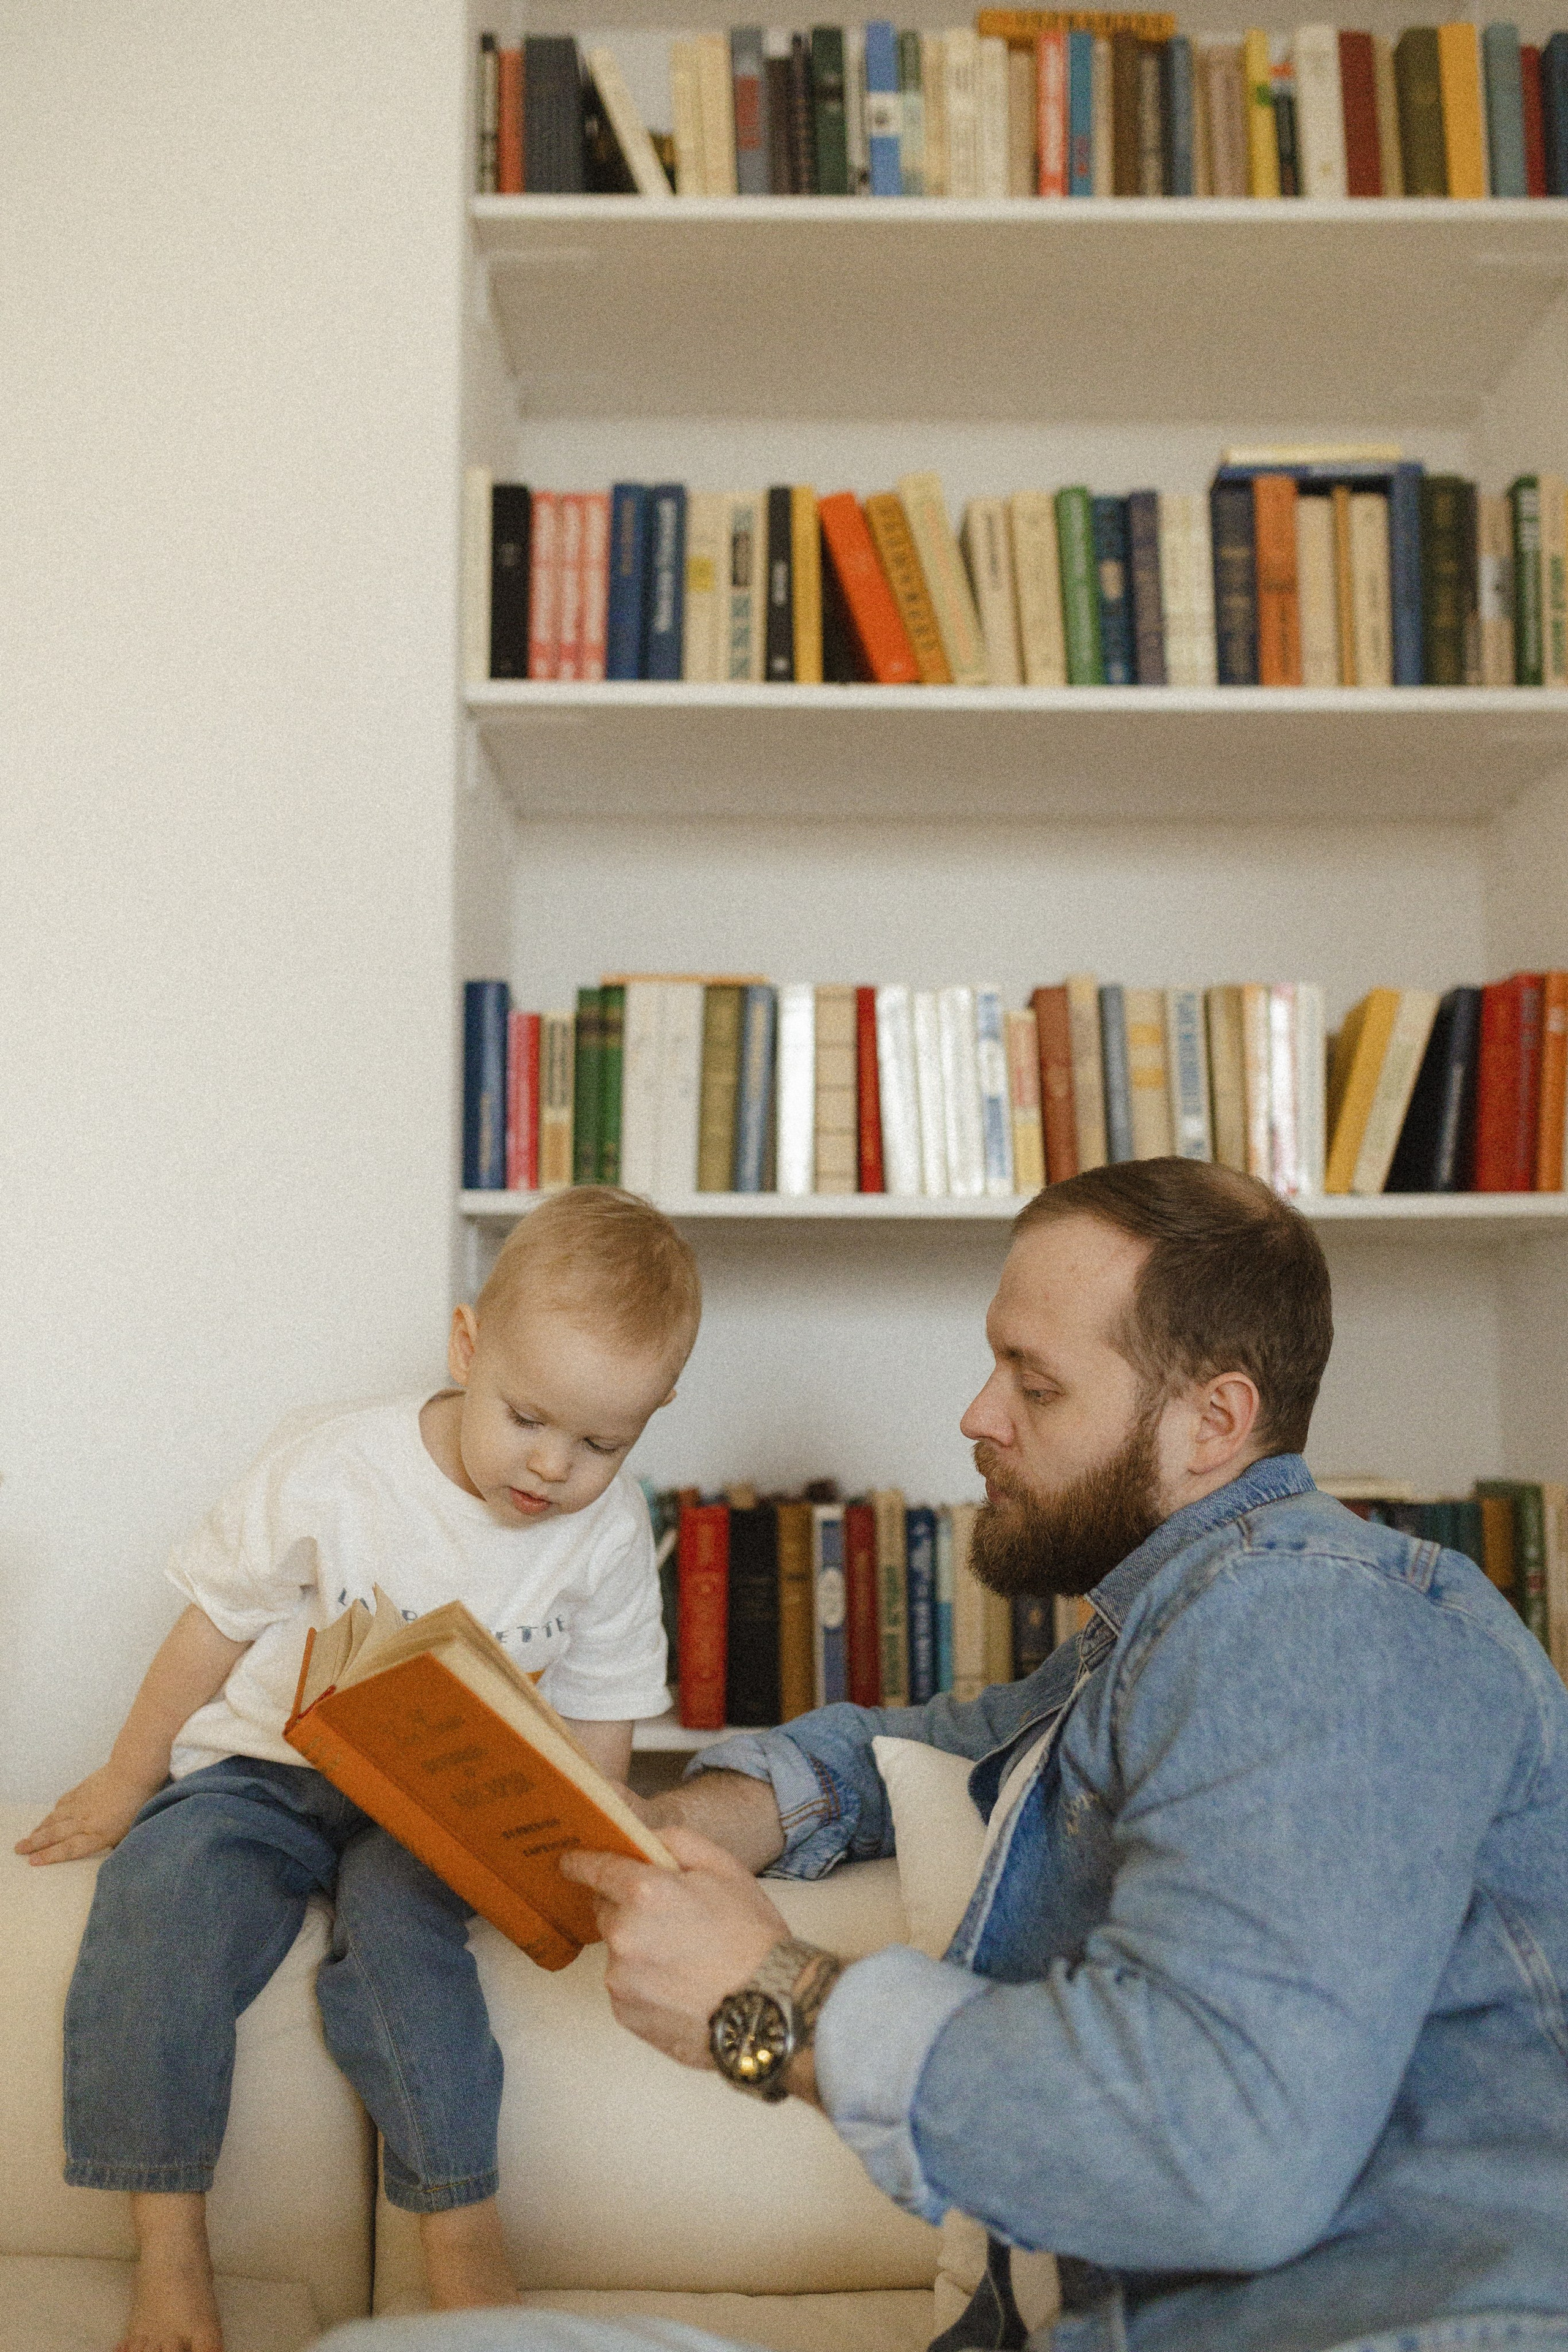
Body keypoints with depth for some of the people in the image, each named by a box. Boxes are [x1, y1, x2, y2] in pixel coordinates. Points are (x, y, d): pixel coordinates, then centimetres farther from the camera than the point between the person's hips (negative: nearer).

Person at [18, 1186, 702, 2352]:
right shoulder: (332, 1470, -14)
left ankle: (462, 2234, -21)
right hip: (266, 1768, 0)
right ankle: (169, 2248, -16)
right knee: (161, 1899, -27)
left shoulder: (610, 1533, -8)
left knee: (397, 1915, -31)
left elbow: (601, 1721, 4)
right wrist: (126, 1779, 7)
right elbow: (217, 1623, -2)